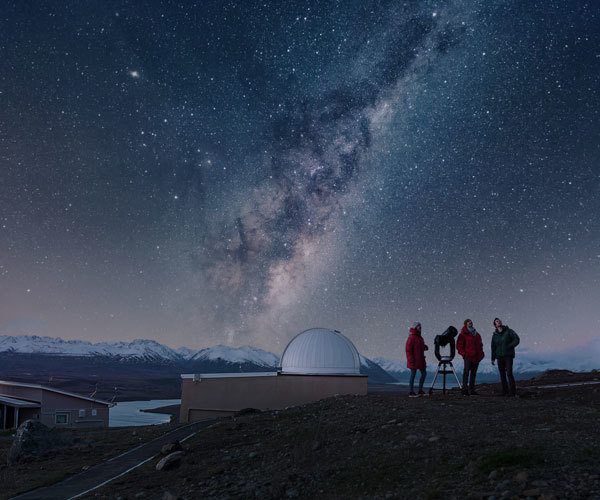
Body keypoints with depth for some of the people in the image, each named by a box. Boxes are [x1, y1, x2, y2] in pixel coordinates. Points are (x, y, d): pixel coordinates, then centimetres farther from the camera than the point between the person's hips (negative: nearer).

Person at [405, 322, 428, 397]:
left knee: (424, 373, 9)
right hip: (414, 360, -9)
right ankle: (411, 392, 4)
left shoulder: (419, 337, 14)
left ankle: (420, 390, 17)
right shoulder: (411, 338, -14)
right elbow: (408, 350, -18)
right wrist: (411, 360, -22)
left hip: (420, 360, 9)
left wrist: (425, 347, 4)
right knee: (413, 374, -3)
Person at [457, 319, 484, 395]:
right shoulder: (463, 334, -2)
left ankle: (472, 390, 16)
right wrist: (464, 353, -13)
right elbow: (459, 345, -5)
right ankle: (465, 389, -8)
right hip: (468, 357, -7)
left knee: (473, 373, 10)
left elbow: (480, 345, 27)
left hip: (476, 357, 7)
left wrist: (480, 353, 14)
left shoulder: (477, 334, 19)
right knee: (466, 372, -8)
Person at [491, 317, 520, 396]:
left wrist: (509, 347, -14)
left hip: (508, 356, -4)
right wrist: (493, 358, 11)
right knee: (502, 375, 4)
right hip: (499, 356, 4)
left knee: (509, 373, -13)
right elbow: (493, 347, 13)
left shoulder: (509, 331, -1)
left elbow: (517, 340, -6)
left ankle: (513, 392, -8)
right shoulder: (495, 335, 9)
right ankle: (505, 392, 10)